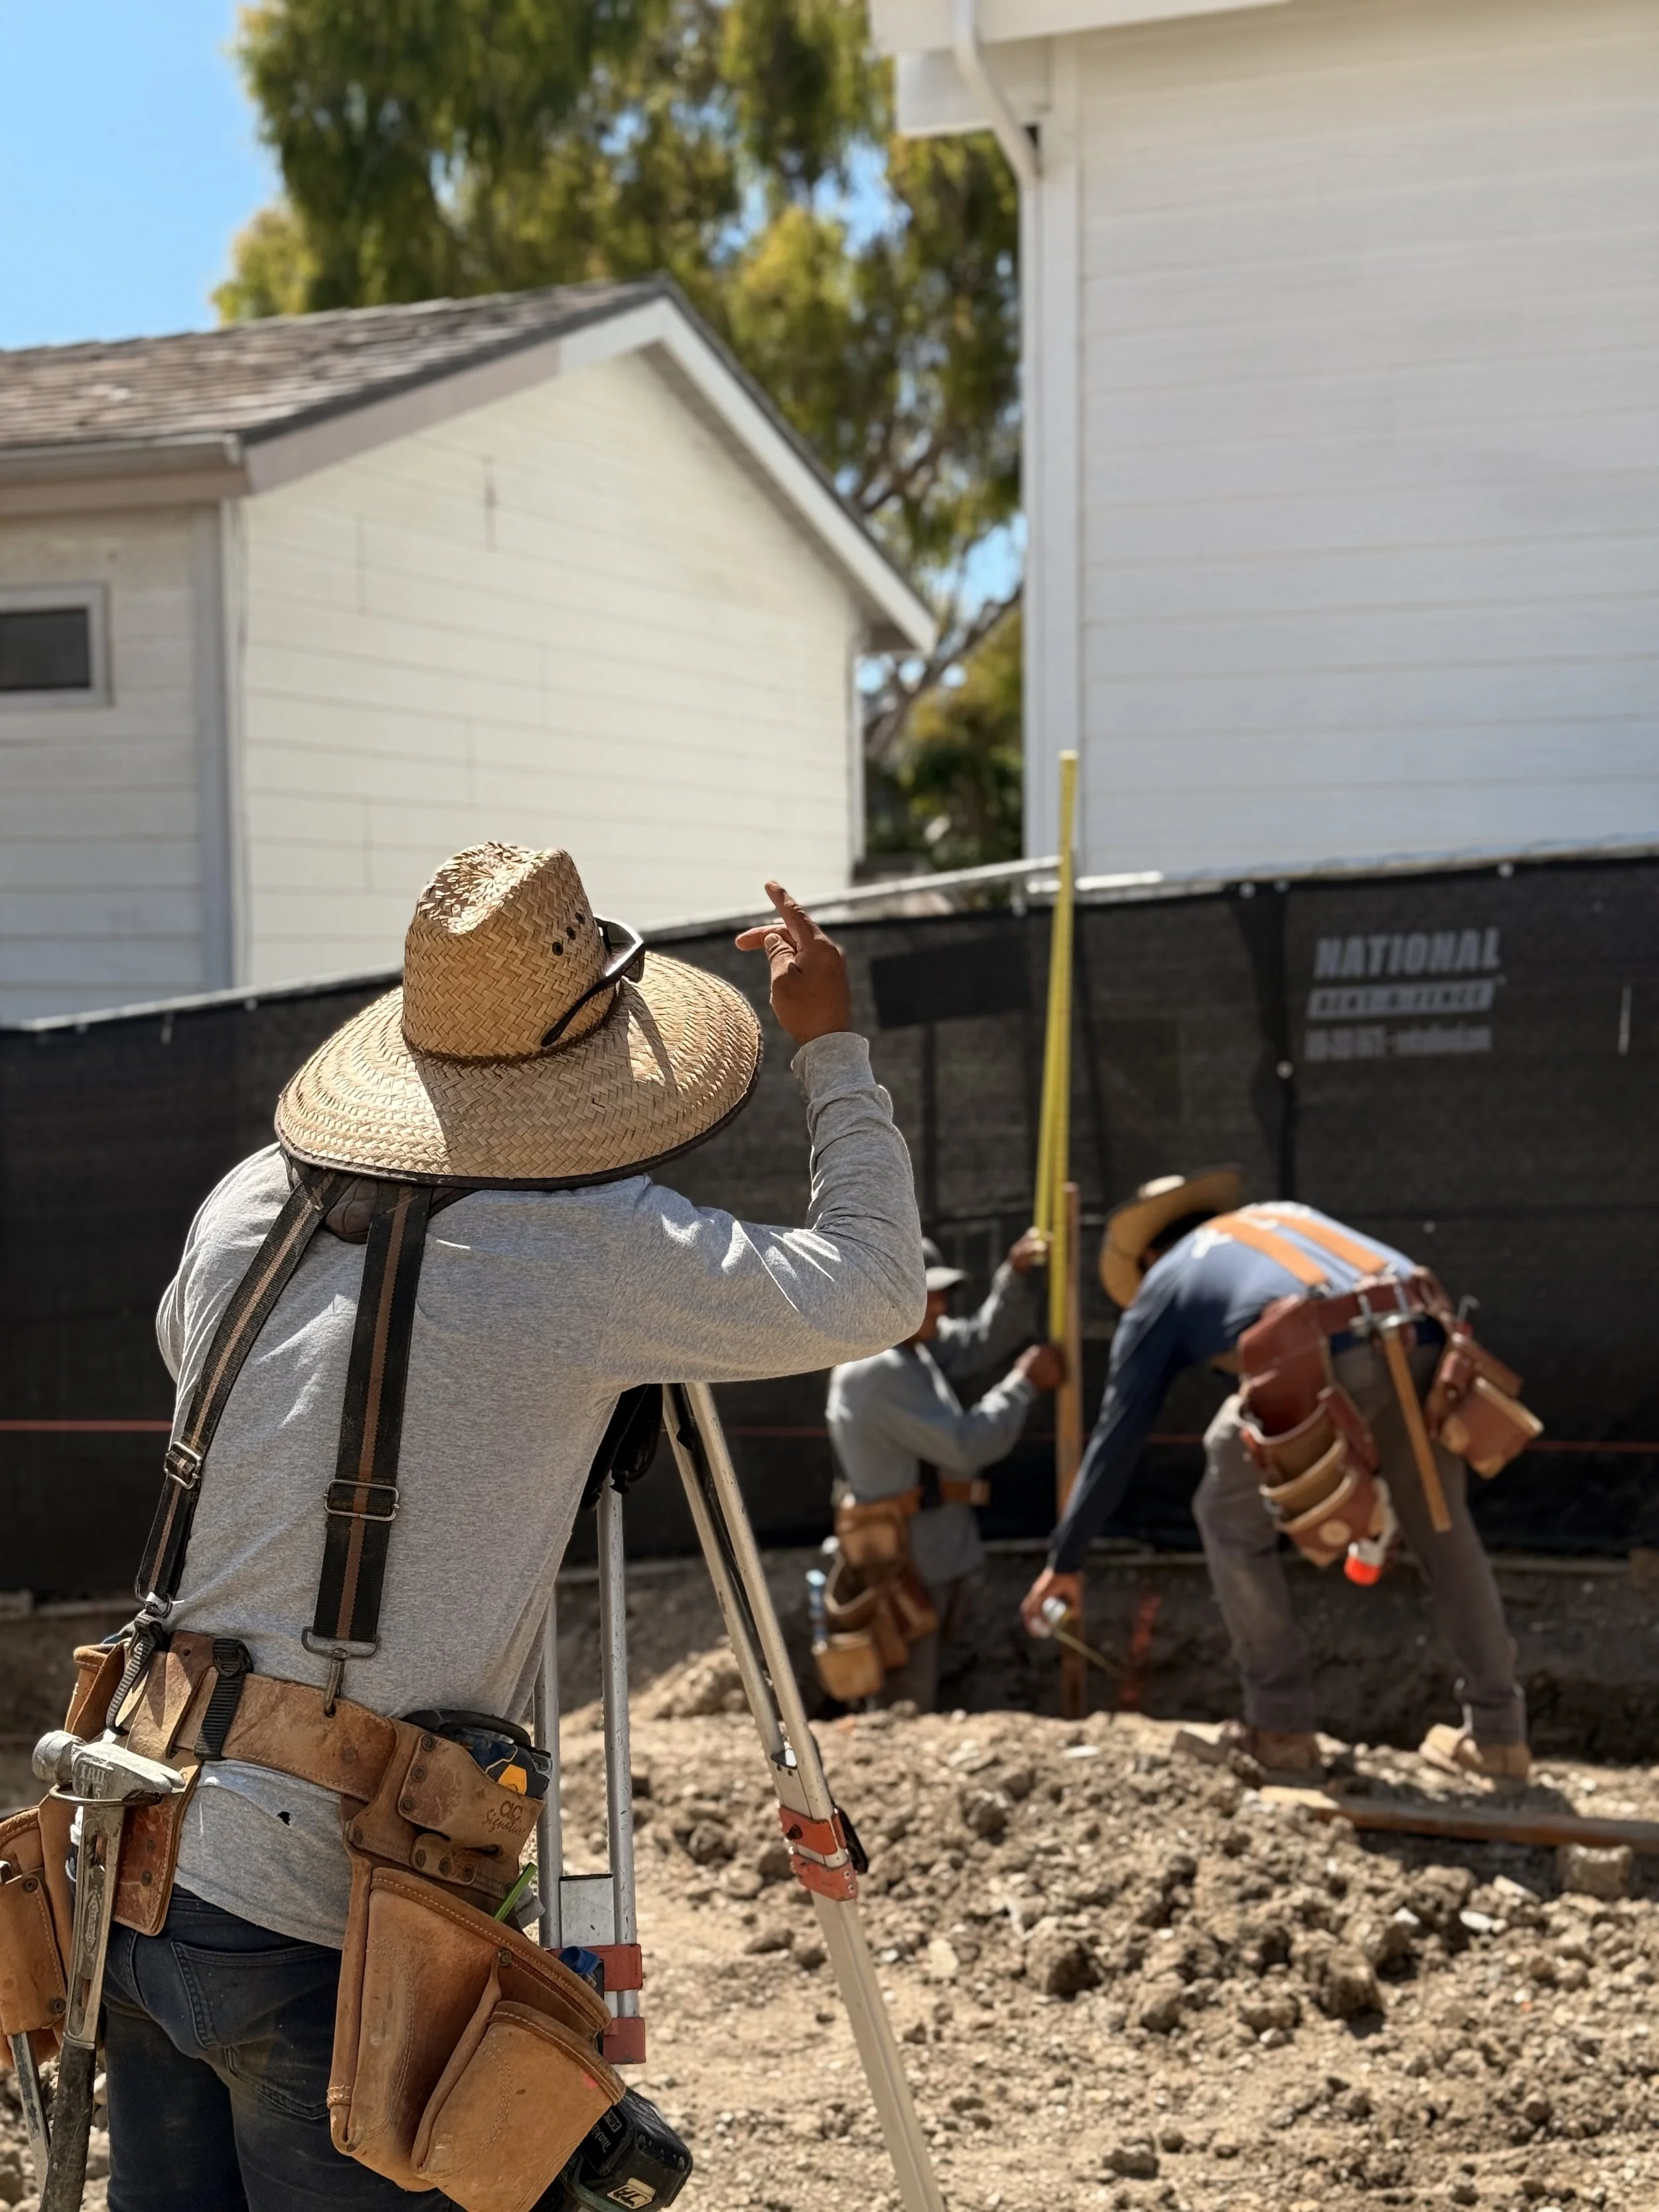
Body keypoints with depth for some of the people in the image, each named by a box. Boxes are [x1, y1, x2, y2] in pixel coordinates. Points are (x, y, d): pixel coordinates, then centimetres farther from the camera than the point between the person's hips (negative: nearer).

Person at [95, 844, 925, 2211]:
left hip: (141, 1869, 6)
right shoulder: (596, 1247, -11)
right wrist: (832, 1044, 13)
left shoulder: (251, 1206, 6)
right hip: (322, 1927, -6)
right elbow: (877, 1290, 0)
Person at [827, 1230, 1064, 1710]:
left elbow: (981, 1343, 15)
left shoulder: (913, 1343, 6)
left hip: (935, 1557, 10)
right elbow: (966, 1446, -25)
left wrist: (1016, 1276, -1)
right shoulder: (878, 1370, -25)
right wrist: (1025, 1382, -16)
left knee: (916, 1701, 23)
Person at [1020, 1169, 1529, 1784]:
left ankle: (1282, 1728, 19)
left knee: (1233, 1522, 20)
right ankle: (1497, 1732, 27)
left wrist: (1066, 1559, 39)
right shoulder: (1290, 1216, 42)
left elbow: (1116, 1435, 31)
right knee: (1440, 1528, 24)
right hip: (1422, 1342, 4)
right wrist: (1370, 1478, 48)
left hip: (1323, 1360, -4)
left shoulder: (1162, 1283, 29)